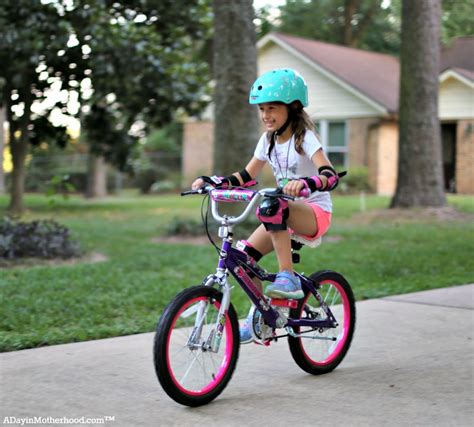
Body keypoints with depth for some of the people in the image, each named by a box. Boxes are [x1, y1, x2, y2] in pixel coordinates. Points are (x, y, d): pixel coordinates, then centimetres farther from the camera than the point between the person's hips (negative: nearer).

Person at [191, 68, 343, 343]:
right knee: (244, 254, -12)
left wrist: (304, 183, -50)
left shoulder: (305, 137, -14)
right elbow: (247, 176, 13)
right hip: (285, 214, 7)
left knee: (271, 208, -38)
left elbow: (331, 176, -29)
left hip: (315, 212, -7)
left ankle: (288, 278, -30)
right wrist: (212, 181, -2)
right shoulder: (268, 140, 6)